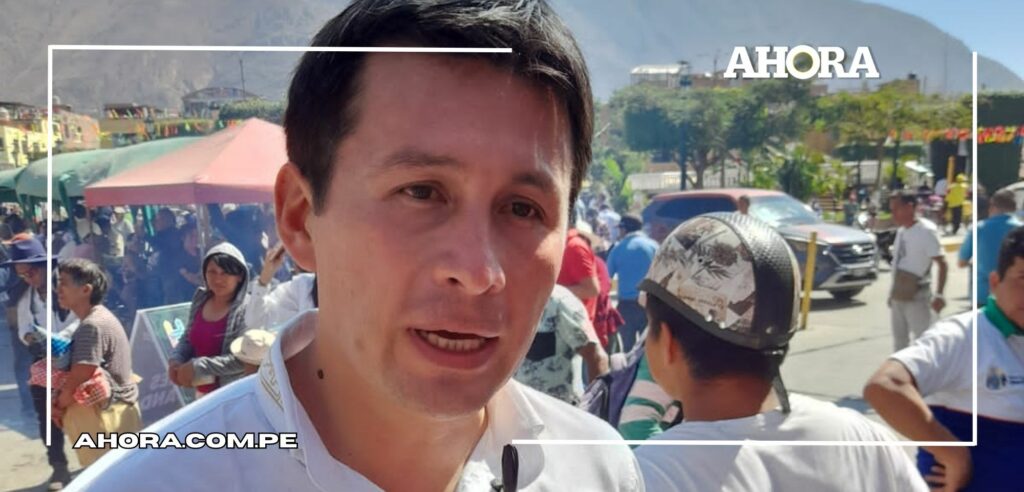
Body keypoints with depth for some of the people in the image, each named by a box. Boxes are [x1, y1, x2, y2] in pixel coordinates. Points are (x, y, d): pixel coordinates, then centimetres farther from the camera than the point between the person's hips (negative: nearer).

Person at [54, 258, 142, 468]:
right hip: (112, 410, 10)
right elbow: (79, 373, 18)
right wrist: (60, 401, 5)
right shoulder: (98, 318, 11)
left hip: (106, 414, -10)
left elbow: (78, 380, -20)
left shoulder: (93, 325, -21)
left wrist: (58, 406, -2)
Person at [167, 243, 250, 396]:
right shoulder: (201, 298, 2)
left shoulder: (247, 308, -18)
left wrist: (198, 367, -21)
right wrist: (176, 359, -7)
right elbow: (188, 337, 13)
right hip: (202, 392, 7)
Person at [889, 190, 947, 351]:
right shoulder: (901, 231, 9)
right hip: (898, 295, 8)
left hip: (917, 296, -8)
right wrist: (893, 292, 16)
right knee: (899, 341, 17)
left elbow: (942, 264, -17)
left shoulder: (926, 231, -14)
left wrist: (939, 294, -24)